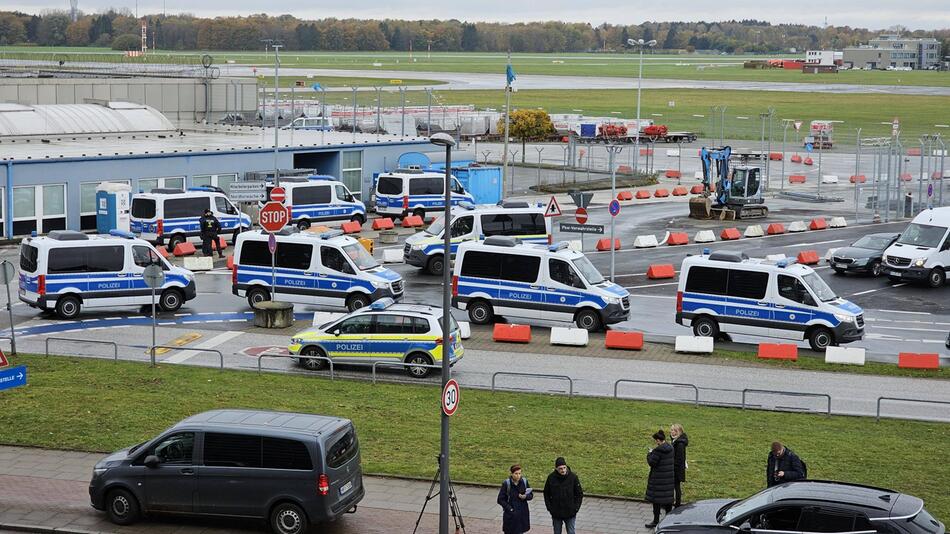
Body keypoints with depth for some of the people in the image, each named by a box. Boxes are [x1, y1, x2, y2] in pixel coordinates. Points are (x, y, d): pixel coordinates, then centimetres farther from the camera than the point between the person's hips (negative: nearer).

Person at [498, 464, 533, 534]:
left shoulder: (524, 482, -3)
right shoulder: (506, 484, -13)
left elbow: (531, 495, 7)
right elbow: (500, 499, -8)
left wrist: (525, 497, -15)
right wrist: (509, 509, -17)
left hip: (522, 514, 3)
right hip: (510, 515, -3)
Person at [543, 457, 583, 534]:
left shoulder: (573, 477, -12)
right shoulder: (551, 478, -10)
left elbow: (579, 494, -4)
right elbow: (546, 494, 3)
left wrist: (576, 508, -9)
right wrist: (549, 508, -4)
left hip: (570, 513, -1)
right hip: (556, 513, 1)